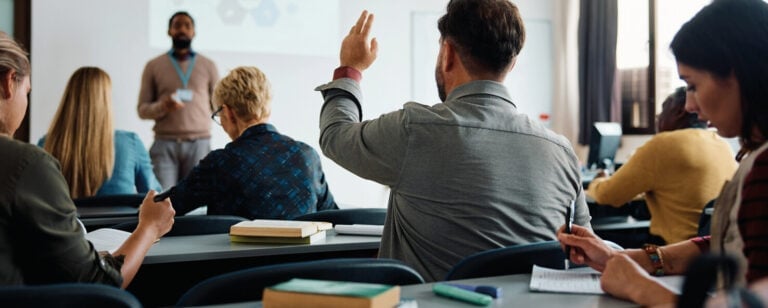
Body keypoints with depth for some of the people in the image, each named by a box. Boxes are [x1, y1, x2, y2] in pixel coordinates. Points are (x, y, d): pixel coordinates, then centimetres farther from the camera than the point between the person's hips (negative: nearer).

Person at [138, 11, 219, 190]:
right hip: (165, 143, 0)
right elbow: (142, 110, 7)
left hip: (199, 143, 1)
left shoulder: (208, 66, 11)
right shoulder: (154, 66, 10)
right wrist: (162, 106, -12)